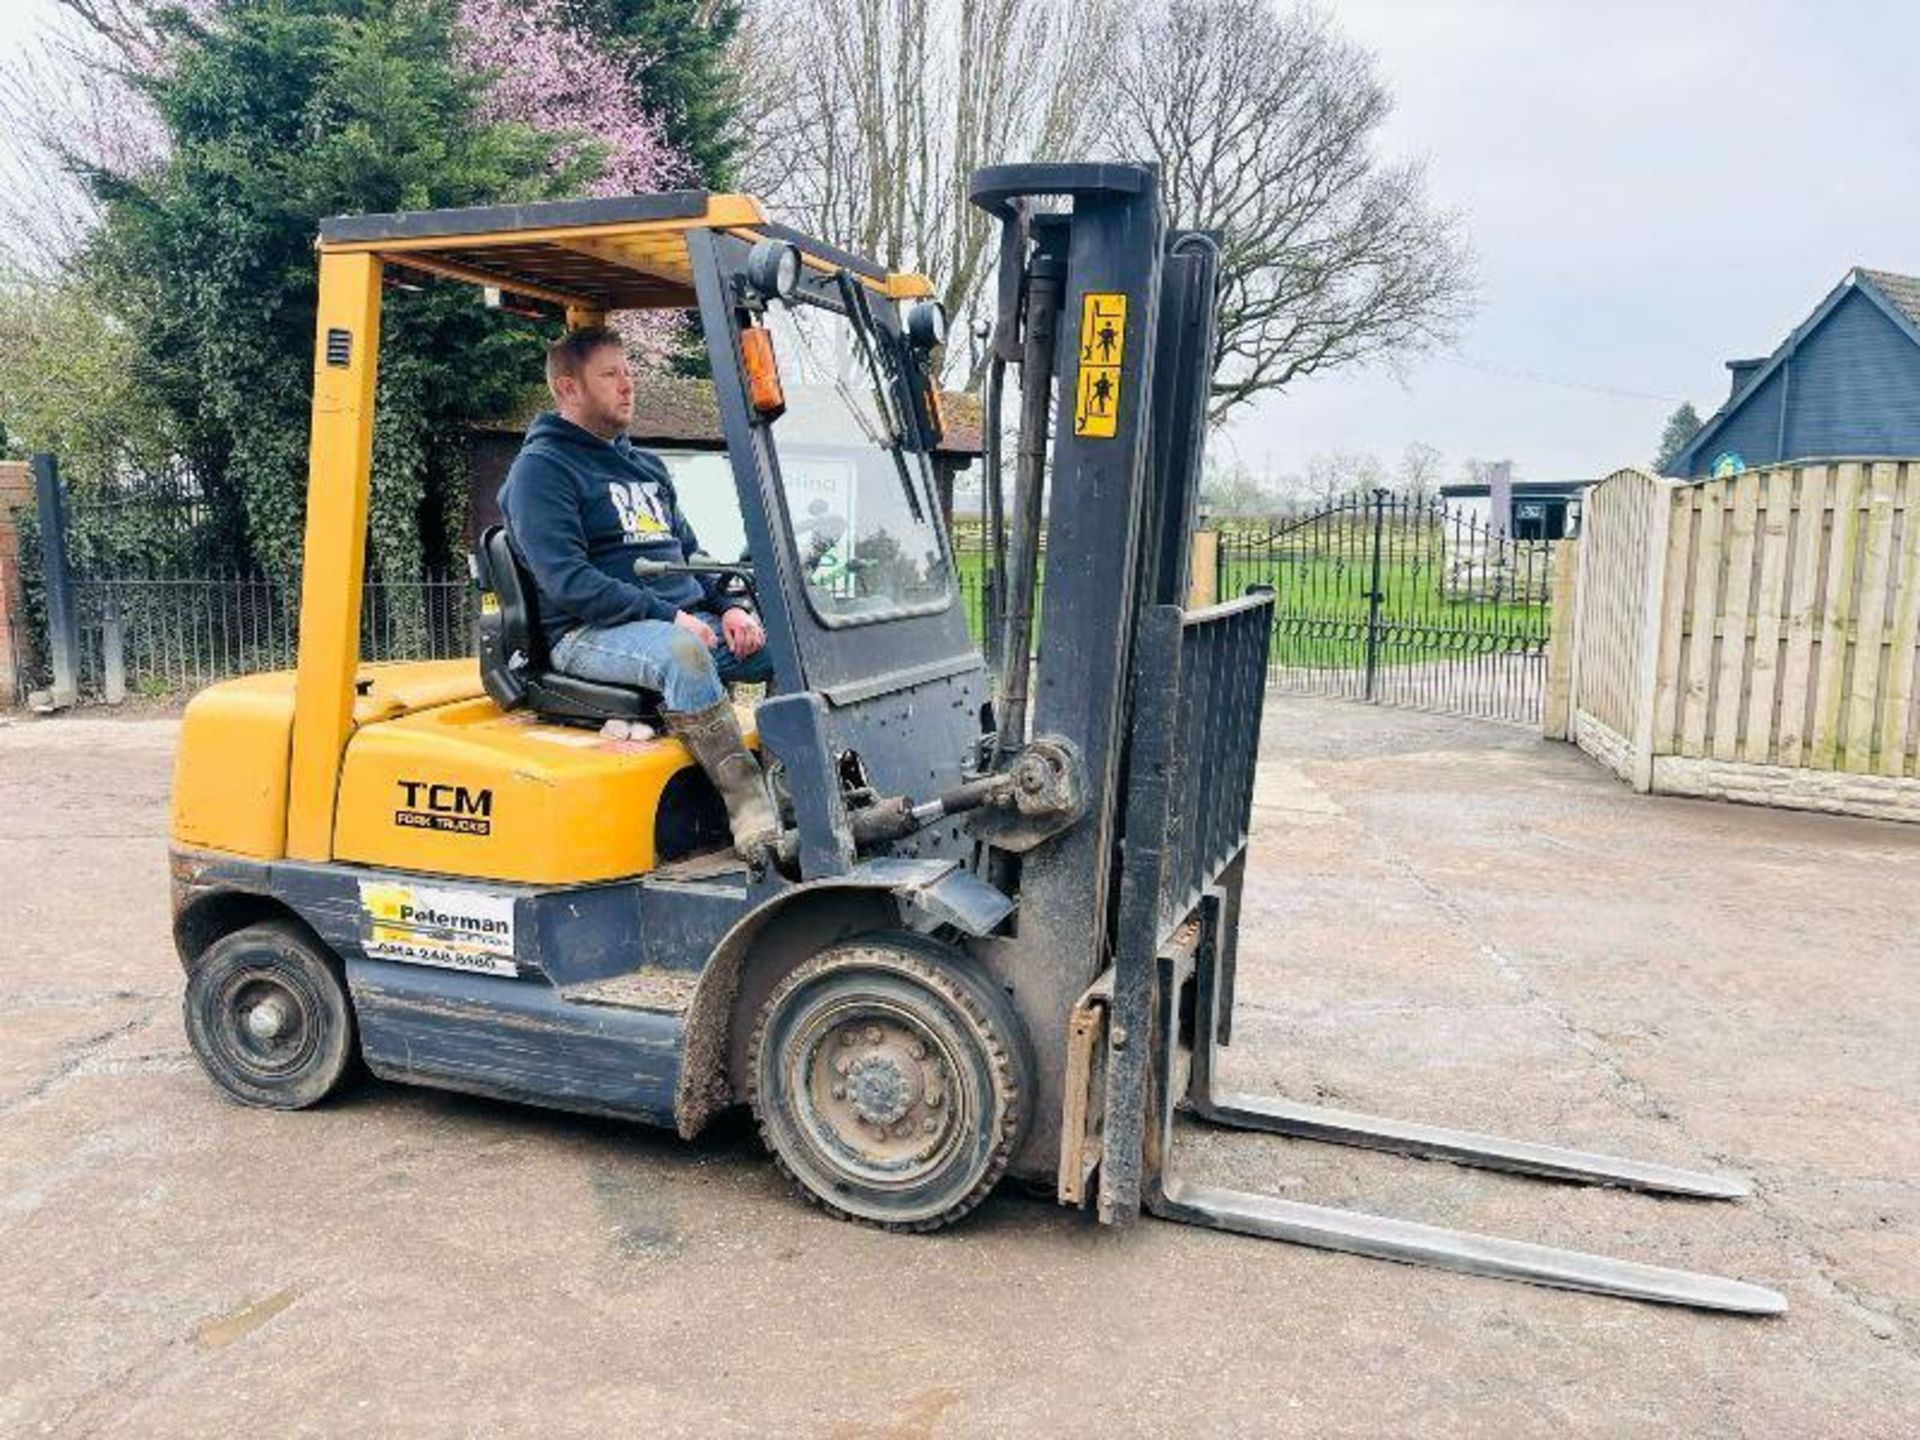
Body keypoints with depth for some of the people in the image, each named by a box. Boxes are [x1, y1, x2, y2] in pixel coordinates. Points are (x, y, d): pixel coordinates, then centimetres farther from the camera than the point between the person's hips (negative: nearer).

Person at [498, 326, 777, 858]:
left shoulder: (647, 466, 25)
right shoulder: (542, 467, -1)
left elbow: (691, 553, 25)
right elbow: (566, 579, -14)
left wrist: (729, 607, 4)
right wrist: (663, 615, -20)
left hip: (688, 623, 8)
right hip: (590, 634, -7)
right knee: (681, 653, -39)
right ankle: (749, 806, -37)